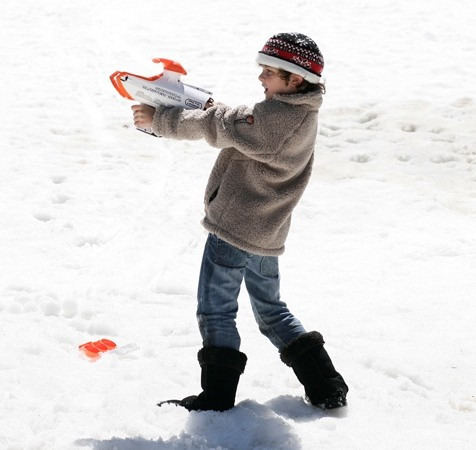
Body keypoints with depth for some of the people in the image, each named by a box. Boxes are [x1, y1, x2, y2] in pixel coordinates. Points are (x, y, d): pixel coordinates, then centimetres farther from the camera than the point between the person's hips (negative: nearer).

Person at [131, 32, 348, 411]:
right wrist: (214, 112, -7)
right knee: (272, 311, 21)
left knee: (216, 311, 0)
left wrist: (159, 120, -8)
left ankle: (217, 397, 2)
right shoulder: (301, 114, 8)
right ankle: (326, 387, 18)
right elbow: (240, 126, 11)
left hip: (233, 228, -10)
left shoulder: (277, 116, -22)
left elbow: (220, 127, -17)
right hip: (267, 234, 10)